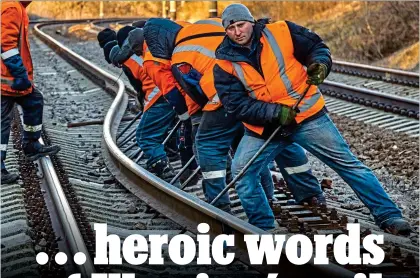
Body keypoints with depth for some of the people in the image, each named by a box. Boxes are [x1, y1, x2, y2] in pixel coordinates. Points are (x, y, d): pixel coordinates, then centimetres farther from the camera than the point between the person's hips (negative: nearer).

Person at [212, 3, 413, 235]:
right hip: (265, 126, 2)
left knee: (347, 163, -1)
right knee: (241, 171, -9)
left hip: (307, 116, -2)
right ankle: (262, 227, 9)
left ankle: (388, 216, 5)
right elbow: (236, 105, -12)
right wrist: (275, 112, -23)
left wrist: (320, 64, -19)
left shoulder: (282, 33, -8)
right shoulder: (225, 65, -6)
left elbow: (317, 47, 4)